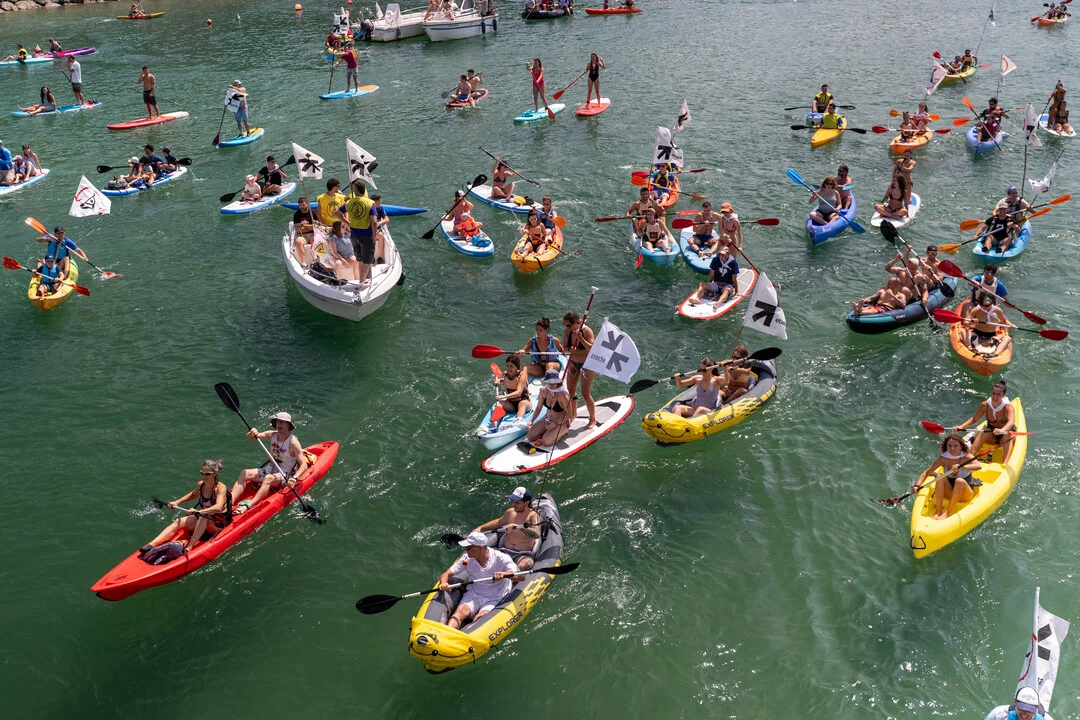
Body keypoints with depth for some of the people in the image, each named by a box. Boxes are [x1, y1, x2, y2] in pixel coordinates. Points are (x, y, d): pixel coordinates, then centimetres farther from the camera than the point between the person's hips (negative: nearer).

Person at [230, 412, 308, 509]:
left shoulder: (293, 442, -15)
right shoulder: (272, 434, 4)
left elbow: (304, 464, -22)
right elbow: (249, 437, 3)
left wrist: (294, 478, -39)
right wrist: (252, 433, -23)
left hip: (285, 475, -7)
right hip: (270, 469, 7)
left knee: (268, 478, -37)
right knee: (244, 473, -13)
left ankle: (249, 505, -52)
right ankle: (229, 502, -29)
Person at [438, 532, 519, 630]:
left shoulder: (501, 558, -11)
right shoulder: (467, 559, -1)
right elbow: (446, 575, 0)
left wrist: (504, 574, -41)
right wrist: (443, 583, -25)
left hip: (495, 599, -2)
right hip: (473, 595, 2)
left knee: (479, 619, -30)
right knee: (460, 612, -27)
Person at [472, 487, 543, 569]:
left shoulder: (533, 515, -10)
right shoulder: (510, 512, 8)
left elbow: (537, 534, -30)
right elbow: (498, 522, 30)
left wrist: (518, 527, -40)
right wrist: (480, 528, 22)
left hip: (523, 555, -5)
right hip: (505, 551, 5)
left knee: (526, 564, -40)